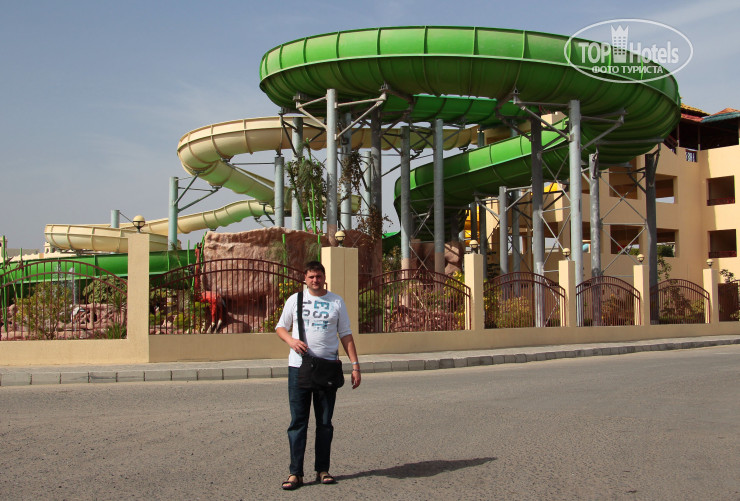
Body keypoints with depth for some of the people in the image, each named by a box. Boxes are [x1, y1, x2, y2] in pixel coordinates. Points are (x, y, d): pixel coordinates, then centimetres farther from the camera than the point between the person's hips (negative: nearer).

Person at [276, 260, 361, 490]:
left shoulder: (336, 302, 7)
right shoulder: (295, 300, 7)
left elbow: (346, 335, 7)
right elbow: (281, 327, 13)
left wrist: (355, 365, 0)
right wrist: (291, 340, -10)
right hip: (299, 367, 0)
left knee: (325, 423, 6)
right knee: (298, 422, -1)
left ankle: (322, 470, 15)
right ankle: (295, 473, 2)